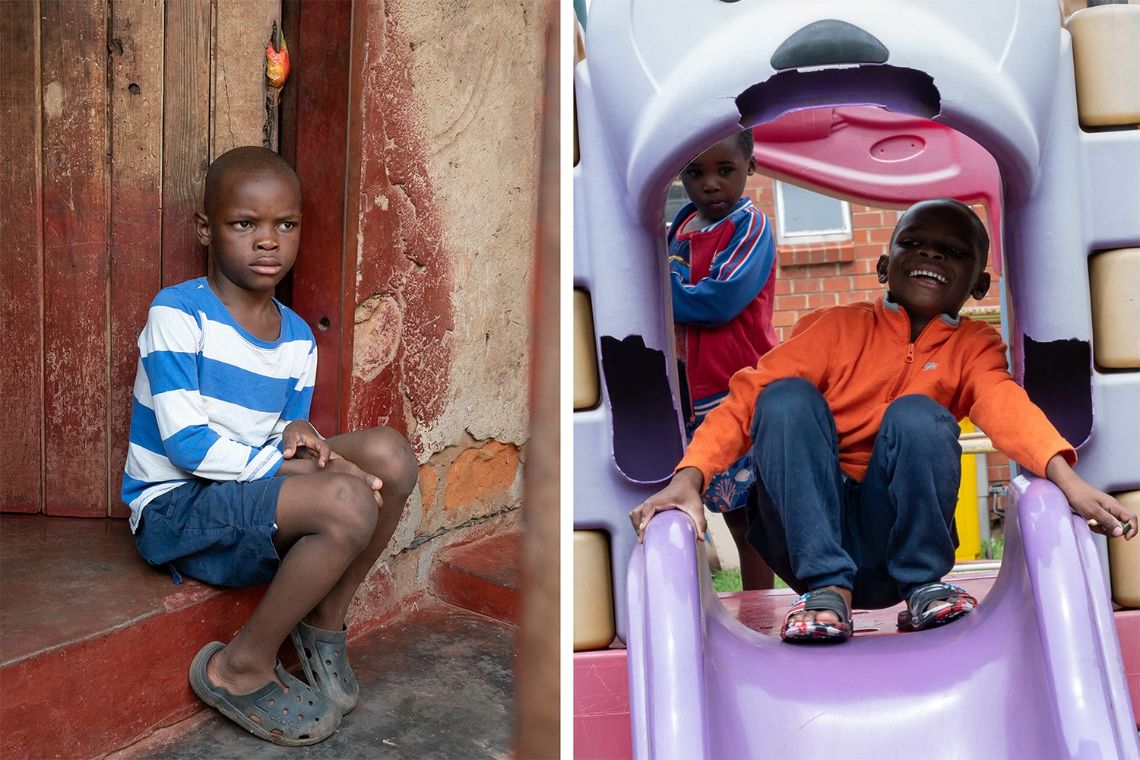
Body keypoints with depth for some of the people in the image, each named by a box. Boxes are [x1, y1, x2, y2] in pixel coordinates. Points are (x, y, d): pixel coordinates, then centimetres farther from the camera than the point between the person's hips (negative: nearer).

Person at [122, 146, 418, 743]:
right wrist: (281, 463, -23)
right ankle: (241, 670, -9)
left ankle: (323, 624, 4)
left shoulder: (297, 337, 8)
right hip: (176, 506, -6)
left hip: (251, 494, 7)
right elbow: (187, 444, -19)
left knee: (389, 455, -14)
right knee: (348, 502, -30)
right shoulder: (177, 313, -12)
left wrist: (299, 441, -15)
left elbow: (287, 440, 10)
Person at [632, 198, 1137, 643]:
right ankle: (826, 586, -23)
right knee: (788, 396, -22)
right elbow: (749, 396, -9)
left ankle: (922, 585, -8)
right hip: (805, 533, 0)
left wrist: (1067, 481, -36)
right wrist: (688, 478, -25)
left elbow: (1005, 405, -15)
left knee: (918, 416, -23)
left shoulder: (974, 346, 7)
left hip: (888, 543, 0)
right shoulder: (835, 327, 4)